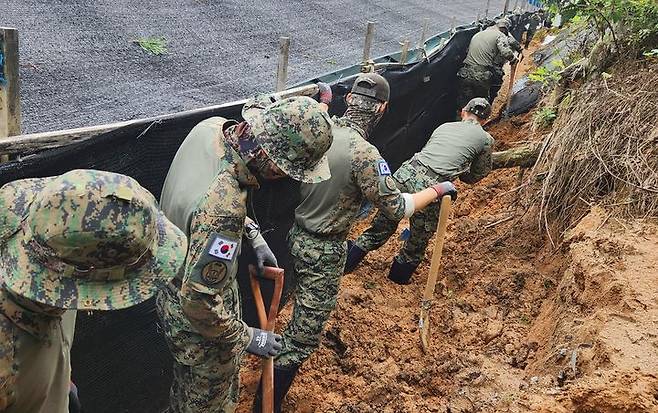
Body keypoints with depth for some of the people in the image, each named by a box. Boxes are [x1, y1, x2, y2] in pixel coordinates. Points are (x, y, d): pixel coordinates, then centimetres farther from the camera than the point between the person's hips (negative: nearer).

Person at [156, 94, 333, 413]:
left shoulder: (212, 126, -16)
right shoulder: (222, 208, -43)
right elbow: (199, 302, -34)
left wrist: (253, 234, 2)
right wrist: (246, 338, -19)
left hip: (176, 287, 8)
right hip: (196, 317, -8)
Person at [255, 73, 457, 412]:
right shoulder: (364, 154, -27)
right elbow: (397, 208, -20)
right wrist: (438, 190, -5)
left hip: (296, 235, 8)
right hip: (323, 251, -8)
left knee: (310, 310, 33)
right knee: (304, 335, 4)